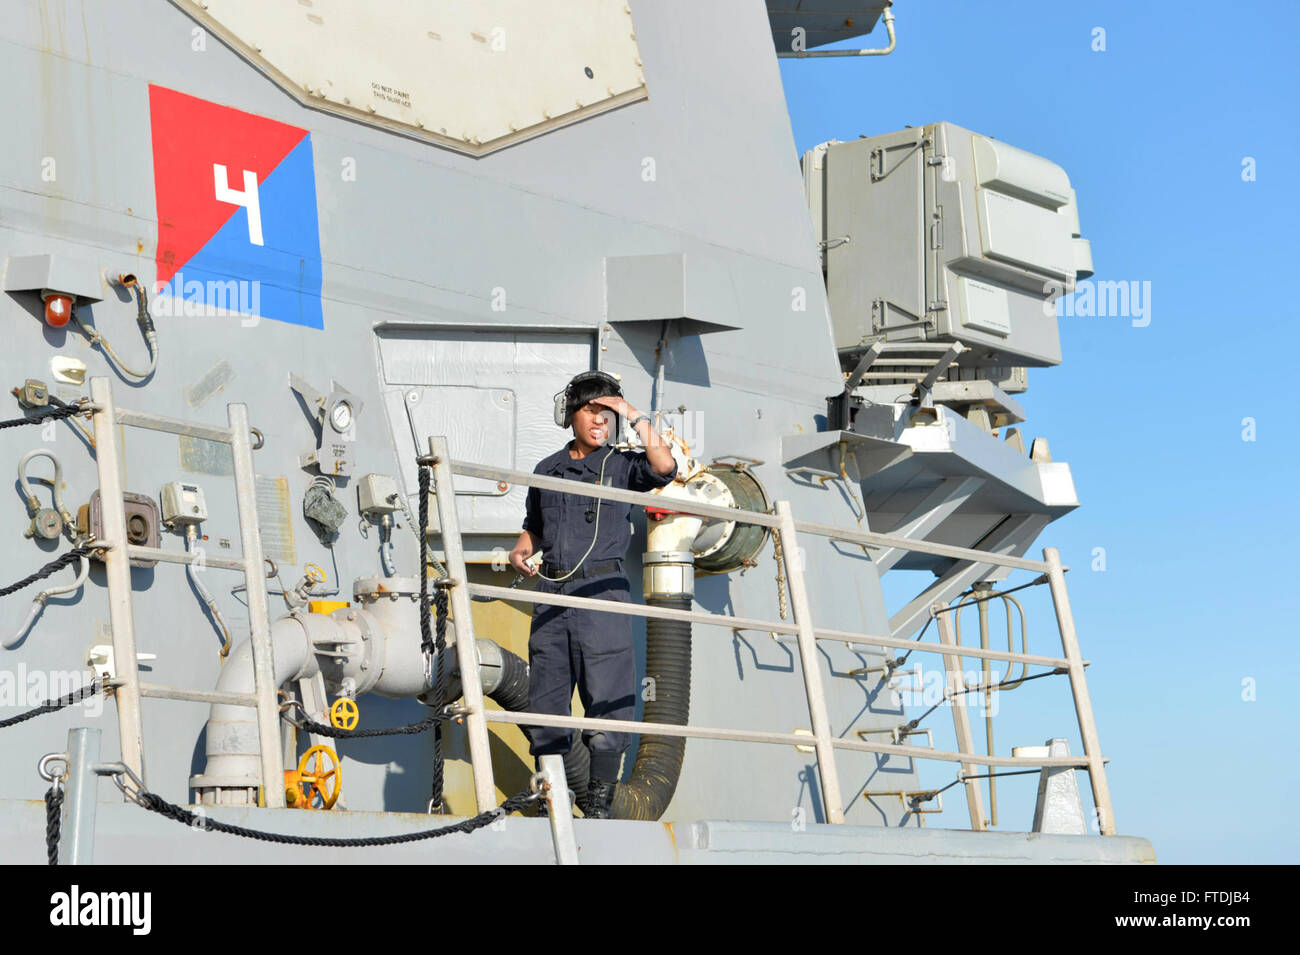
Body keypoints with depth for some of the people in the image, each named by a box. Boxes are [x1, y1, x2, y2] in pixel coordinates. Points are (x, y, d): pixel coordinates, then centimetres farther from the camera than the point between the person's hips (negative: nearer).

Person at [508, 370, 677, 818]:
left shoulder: (622, 466, 5)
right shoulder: (548, 469, 16)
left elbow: (664, 467, -15)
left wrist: (634, 416, -12)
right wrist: (522, 551, 8)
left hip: (601, 589, -4)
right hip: (552, 591, 4)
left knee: (606, 698, -4)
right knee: (545, 697, 5)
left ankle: (599, 802, 4)